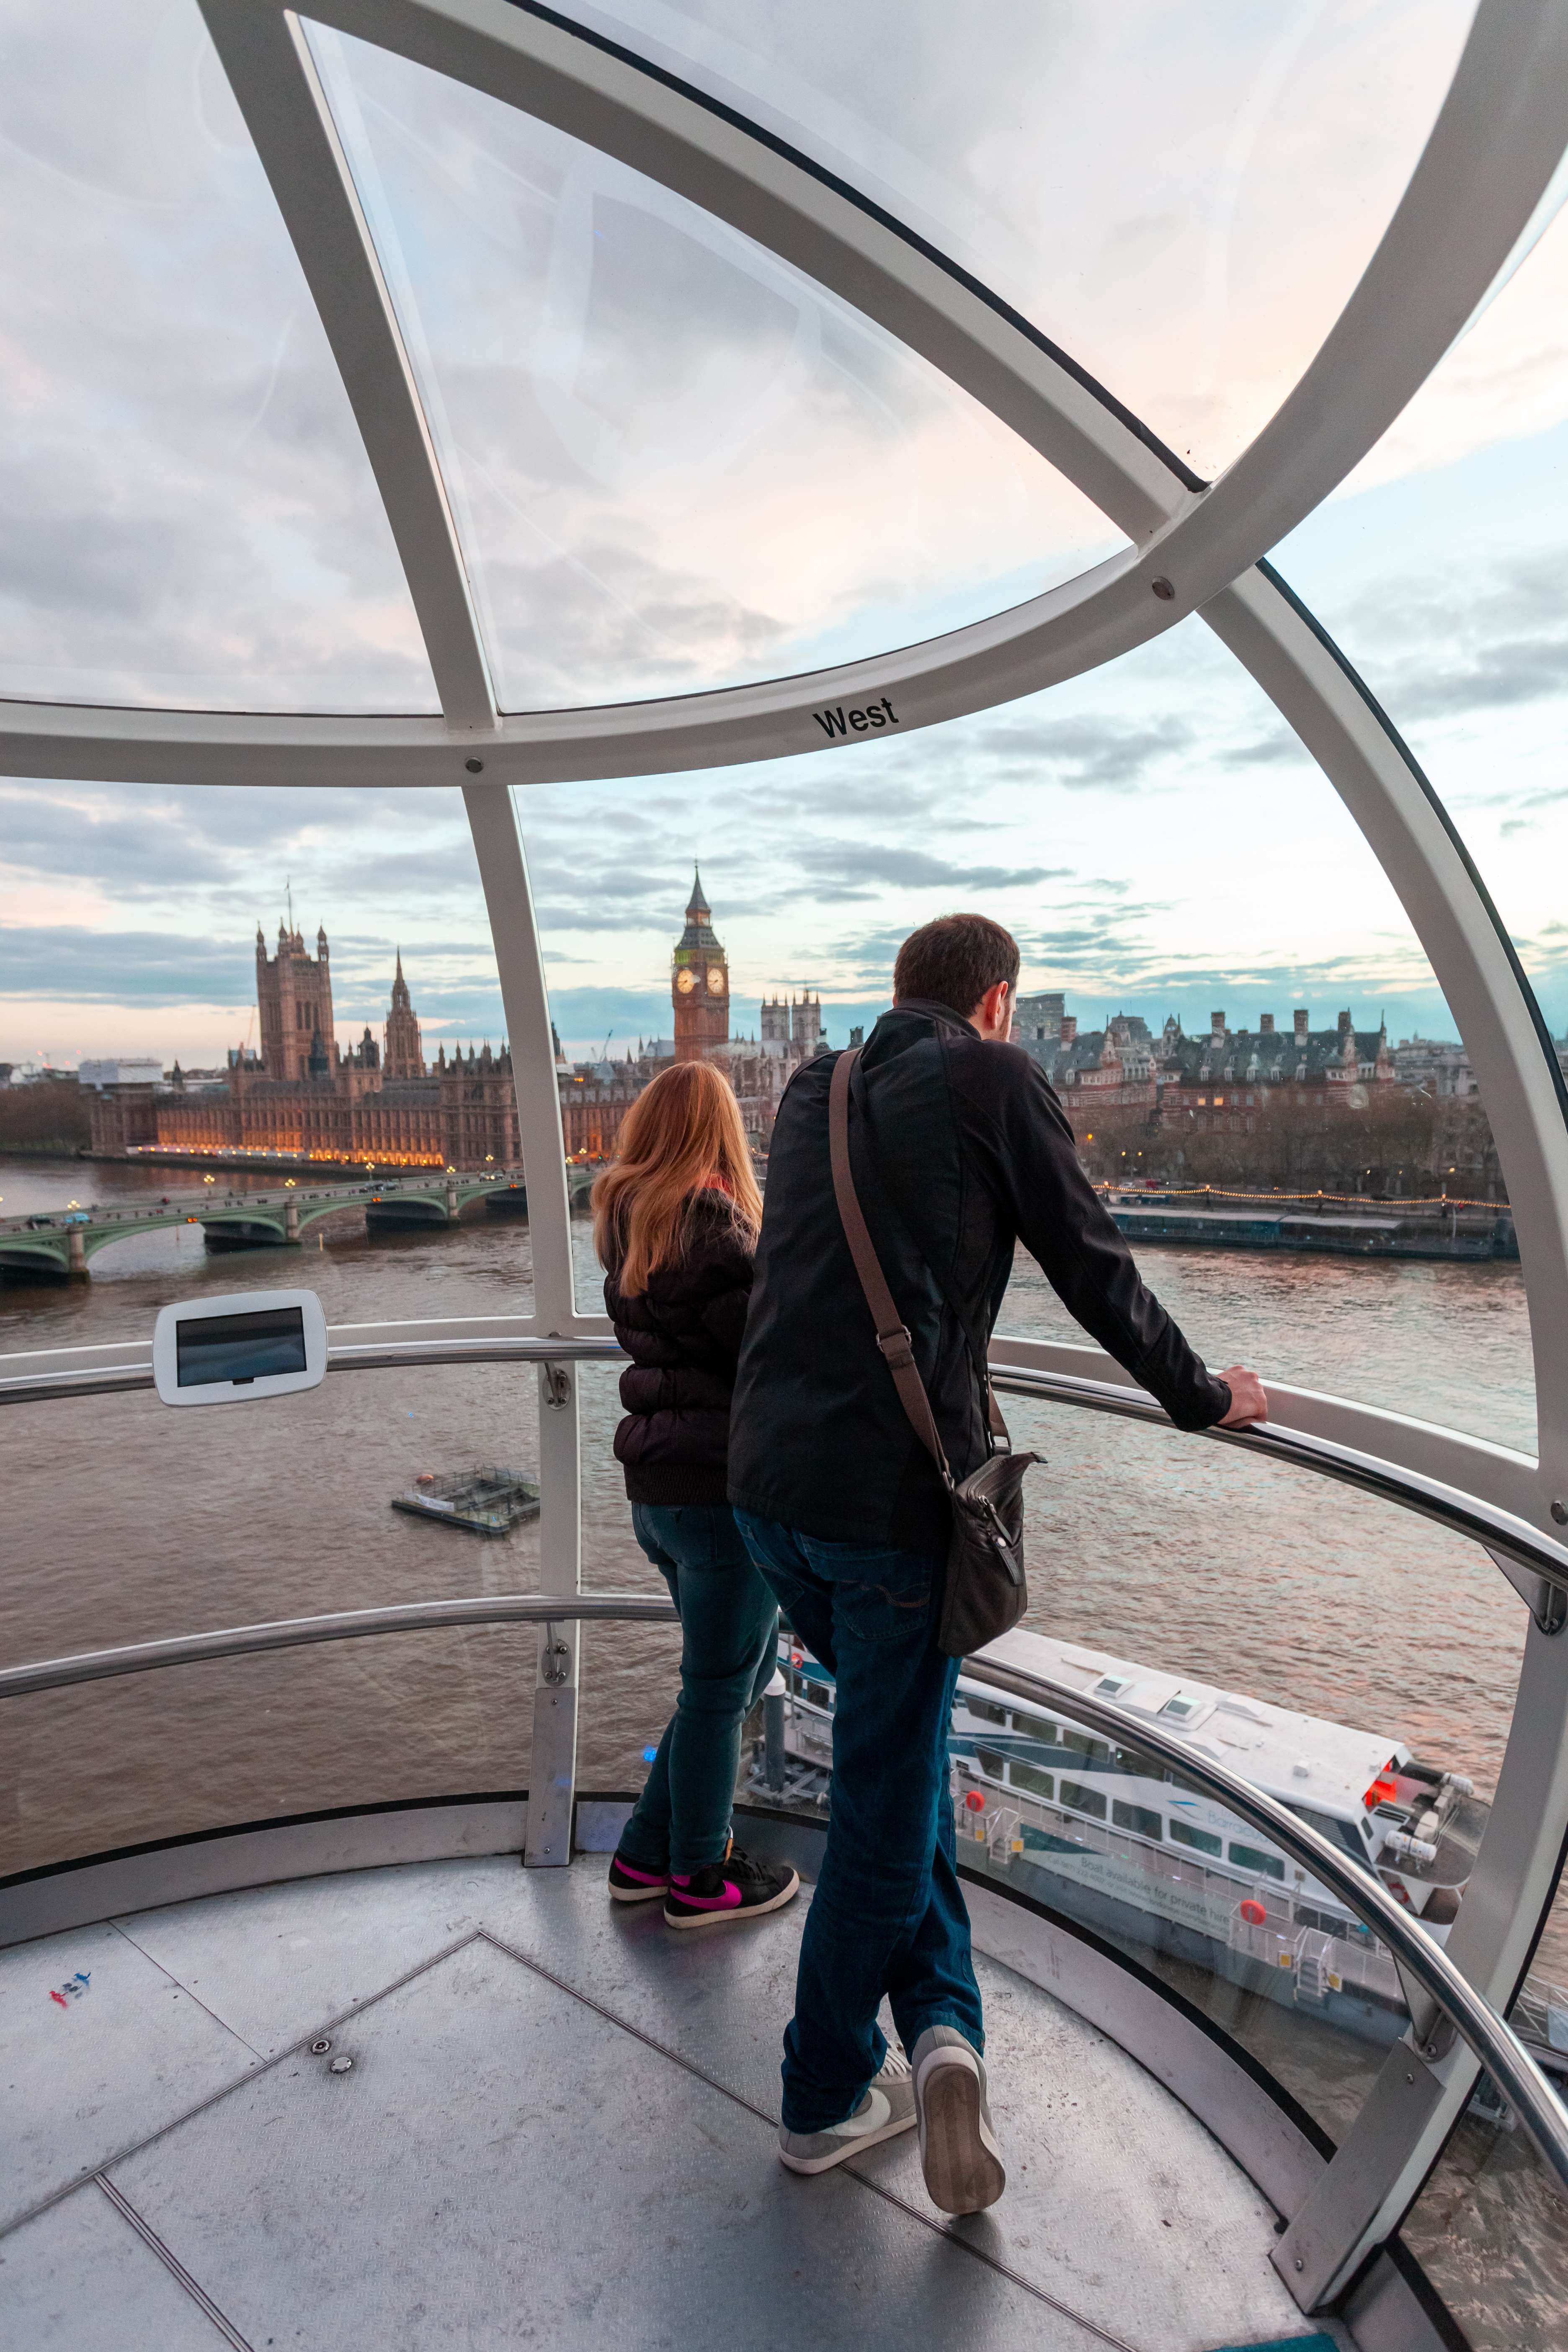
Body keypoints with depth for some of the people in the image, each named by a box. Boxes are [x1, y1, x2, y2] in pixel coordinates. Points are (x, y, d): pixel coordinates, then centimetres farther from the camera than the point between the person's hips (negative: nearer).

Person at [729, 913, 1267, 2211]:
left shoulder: (812, 1089, 13)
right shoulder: (994, 1079, -5)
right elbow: (1096, 1269, -2)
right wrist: (1201, 1395, 15)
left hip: (769, 1482, 7)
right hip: (894, 1491, -6)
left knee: (899, 1740, 25)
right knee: (885, 1799, 11)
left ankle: (940, 2019, 25)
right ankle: (826, 2095, 28)